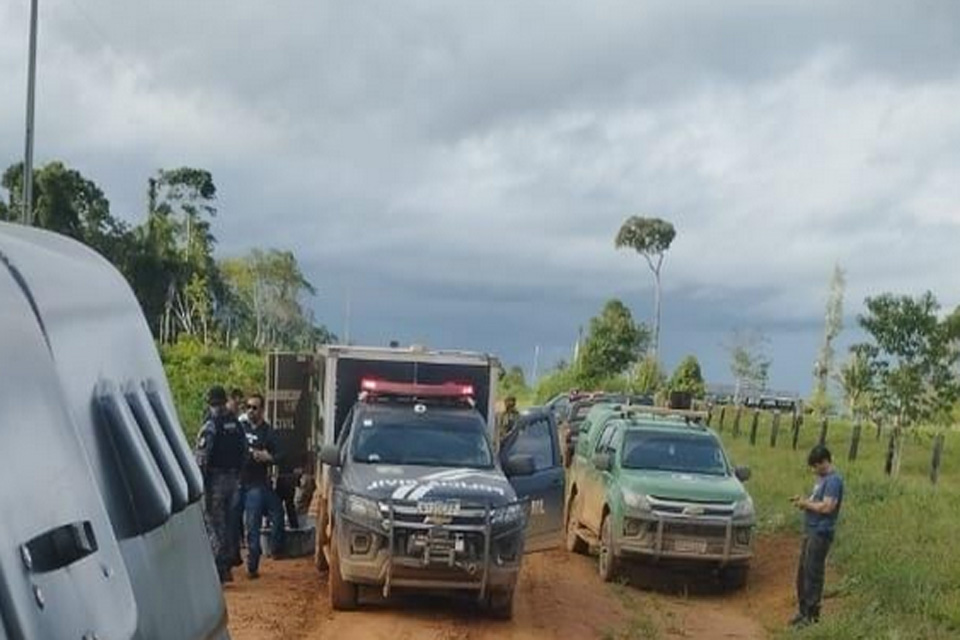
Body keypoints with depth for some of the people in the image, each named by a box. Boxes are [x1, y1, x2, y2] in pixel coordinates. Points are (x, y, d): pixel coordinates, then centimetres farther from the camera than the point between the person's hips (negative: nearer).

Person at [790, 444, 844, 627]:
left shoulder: (834, 480, -14)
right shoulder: (822, 479, 17)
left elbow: (827, 507, -22)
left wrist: (807, 504, -11)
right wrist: (803, 500, 7)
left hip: (821, 533, -10)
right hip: (811, 531, 10)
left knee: (813, 573, -7)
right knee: (803, 572, 13)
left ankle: (812, 614, -2)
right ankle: (803, 610, 21)